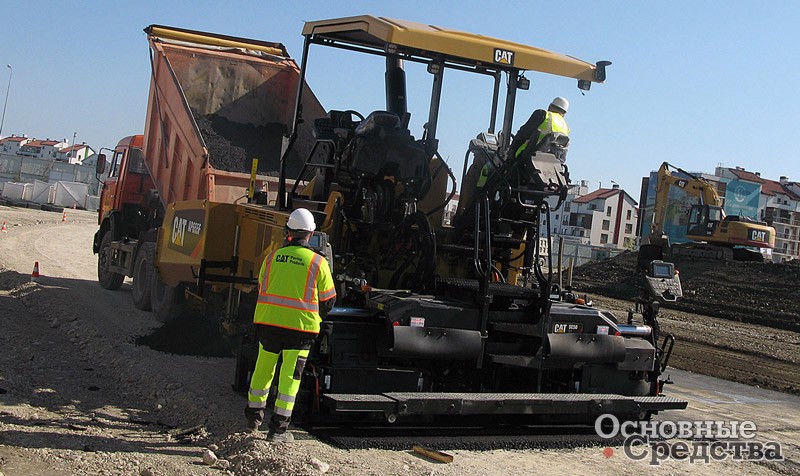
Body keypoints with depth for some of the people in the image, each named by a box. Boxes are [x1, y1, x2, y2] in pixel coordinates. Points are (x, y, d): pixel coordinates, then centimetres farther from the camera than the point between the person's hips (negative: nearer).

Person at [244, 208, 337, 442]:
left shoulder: (272, 256, 3)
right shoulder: (318, 262, -5)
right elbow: (328, 300, 3)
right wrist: (315, 317, 22)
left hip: (267, 321, 3)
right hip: (300, 326, -3)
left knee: (263, 369, 18)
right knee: (290, 376, 3)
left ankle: (254, 415, 32)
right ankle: (278, 428, 3)